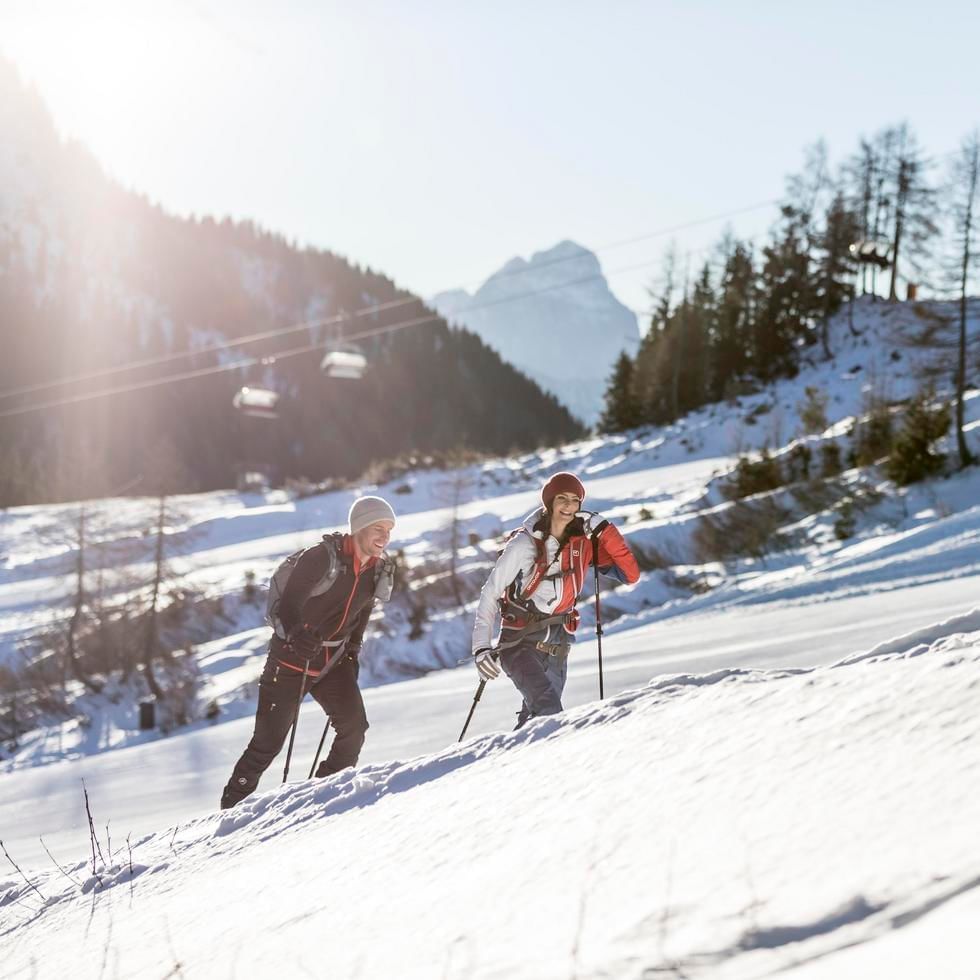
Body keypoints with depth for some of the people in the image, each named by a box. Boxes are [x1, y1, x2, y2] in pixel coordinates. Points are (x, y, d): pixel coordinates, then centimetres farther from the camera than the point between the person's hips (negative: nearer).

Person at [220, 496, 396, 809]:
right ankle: (233, 804, 15)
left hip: (333, 662, 6)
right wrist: (297, 634, -48)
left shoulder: (379, 569, 0)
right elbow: (287, 607, -28)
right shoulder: (322, 557, -21)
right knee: (269, 741, -1)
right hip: (291, 661, -6)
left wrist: (352, 652, 17)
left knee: (354, 727, -13)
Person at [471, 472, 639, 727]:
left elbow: (630, 574, -4)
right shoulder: (525, 543, -10)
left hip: (557, 647, 5)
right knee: (548, 709, -28)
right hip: (520, 643, -5)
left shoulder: (583, 543, 1)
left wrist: (602, 530, -12)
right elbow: (490, 594, -6)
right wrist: (481, 646, -15)